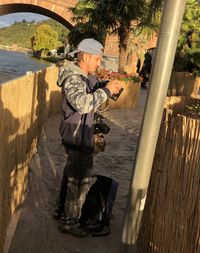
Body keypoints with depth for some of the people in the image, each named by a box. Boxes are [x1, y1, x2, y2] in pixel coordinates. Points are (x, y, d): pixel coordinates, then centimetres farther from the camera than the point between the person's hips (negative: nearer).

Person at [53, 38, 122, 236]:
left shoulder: (81, 77, 11)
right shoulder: (73, 78, -22)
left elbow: (89, 100, 15)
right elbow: (82, 103, -39)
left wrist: (106, 90, 3)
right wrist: (106, 91, -31)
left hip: (76, 136, 11)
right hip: (78, 138, -11)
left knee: (71, 173, 22)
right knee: (81, 180, 0)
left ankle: (60, 210, 38)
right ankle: (70, 221, 14)